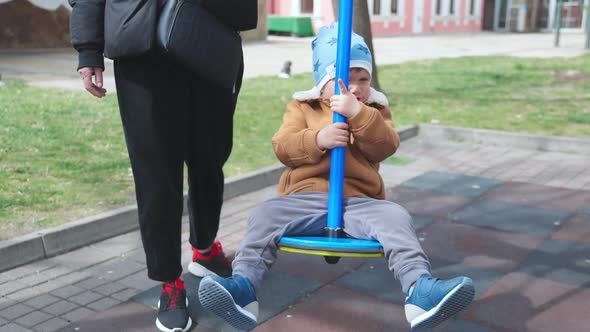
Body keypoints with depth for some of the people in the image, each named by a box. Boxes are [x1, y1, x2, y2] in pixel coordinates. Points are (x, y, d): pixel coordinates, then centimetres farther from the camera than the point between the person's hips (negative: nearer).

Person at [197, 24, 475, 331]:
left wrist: (358, 114, -19)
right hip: (306, 198, 0)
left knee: (396, 217, -27)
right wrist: (318, 140, -18)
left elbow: (386, 147, -4)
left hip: (357, 202, 0)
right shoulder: (302, 107, 14)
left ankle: (419, 288, -40)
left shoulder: (374, 110, 15)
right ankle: (243, 285, -36)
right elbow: (282, 147, 1)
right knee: (265, 214, -25)